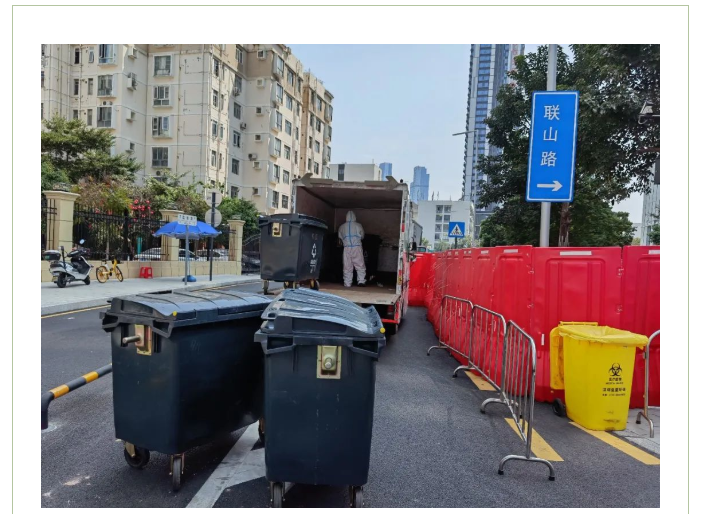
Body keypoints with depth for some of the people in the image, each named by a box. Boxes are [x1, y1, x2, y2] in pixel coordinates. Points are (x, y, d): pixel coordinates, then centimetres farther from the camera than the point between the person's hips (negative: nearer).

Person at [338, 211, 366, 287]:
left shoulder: (342, 227, 6)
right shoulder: (358, 225, 3)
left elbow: (340, 237, 16)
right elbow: (362, 236, 16)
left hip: (347, 248, 1)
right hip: (357, 247, -1)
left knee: (347, 266, 4)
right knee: (360, 265, 5)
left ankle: (347, 283, 4)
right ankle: (361, 281, -3)